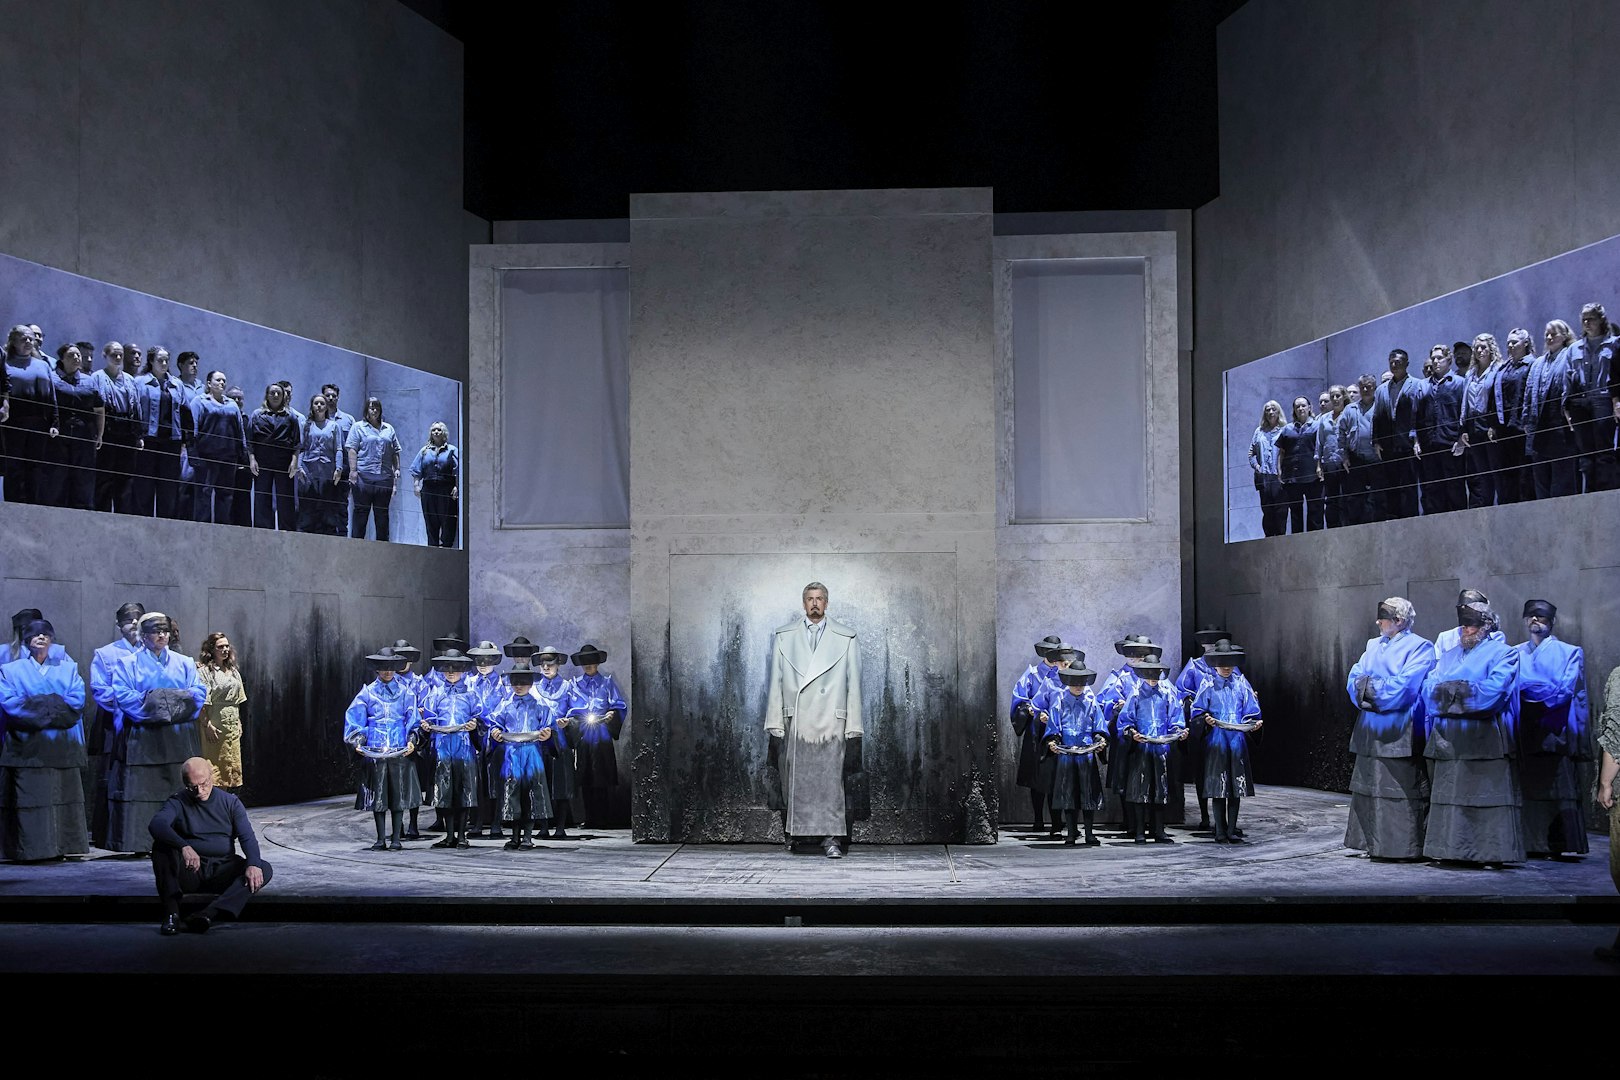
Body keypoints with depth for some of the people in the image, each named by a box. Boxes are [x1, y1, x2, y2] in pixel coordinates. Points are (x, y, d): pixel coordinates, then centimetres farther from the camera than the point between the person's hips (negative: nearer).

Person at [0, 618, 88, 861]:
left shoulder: (68, 669, 16)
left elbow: (77, 702, 0)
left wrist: (34, 705, -8)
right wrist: (53, 706, -10)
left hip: (62, 750, 2)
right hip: (27, 748, -2)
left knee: (63, 800, -2)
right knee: (29, 803, -7)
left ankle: (60, 846, 2)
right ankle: (28, 849, -5)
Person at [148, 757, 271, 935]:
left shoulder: (230, 802, 8)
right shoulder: (178, 802, 1)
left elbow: (247, 837, -3)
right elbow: (156, 824, -21)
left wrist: (253, 864, -25)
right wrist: (184, 847, -40)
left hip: (222, 872, 1)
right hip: (190, 872, -1)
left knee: (264, 870, -25)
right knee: (161, 846, -27)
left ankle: (210, 913, -43)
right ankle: (171, 913, -31)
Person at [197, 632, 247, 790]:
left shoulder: (233, 671, 15)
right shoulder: (205, 671, -7)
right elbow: (202, 702, -13)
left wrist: (238, 723, 12)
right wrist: (207, 725, -18)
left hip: (233, 724, 7)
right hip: (215, 723, -7)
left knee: (233, 764, 7)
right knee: (214, 764, -6)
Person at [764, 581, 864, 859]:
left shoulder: (845, 639, 7)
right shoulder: (783, 637, 10)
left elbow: (853, 685, 5)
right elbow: (776, 683, 8)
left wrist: (853, 728, 1)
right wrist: (775, 725, 3)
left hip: (831, 723, -1)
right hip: (795, 723, 1)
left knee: (831, 781, -5)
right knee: (794, 781, 3)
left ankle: (831, 838, 0)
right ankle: (794, 834, 15)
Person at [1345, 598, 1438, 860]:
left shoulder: (1419, 647, -4)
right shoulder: (1374, 645, 18)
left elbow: (1406, 685, -17)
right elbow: (1354, 679, 10)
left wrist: (1370, 687, -10)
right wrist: (1369, 687, -11)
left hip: (1399, 734, -7)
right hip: (1370, 732, 7)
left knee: (1400, 789, -7)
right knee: (1369, 788, 10)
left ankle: (1403, 845, -3)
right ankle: (1372, 842, 17)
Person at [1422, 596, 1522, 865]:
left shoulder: (1503, 653, 2)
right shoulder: (1450, 655, 21)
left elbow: (1495, 689, -14)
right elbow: (1430, 687, 9)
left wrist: (1451, 690, -11)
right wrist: (1458, 690, -12)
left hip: (1484, 739, -6)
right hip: (1449, 739, 6)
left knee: (1487, 796, -6)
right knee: (1450, 794, 5)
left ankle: (1492, 851, -3)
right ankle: (1452, 849, 11)